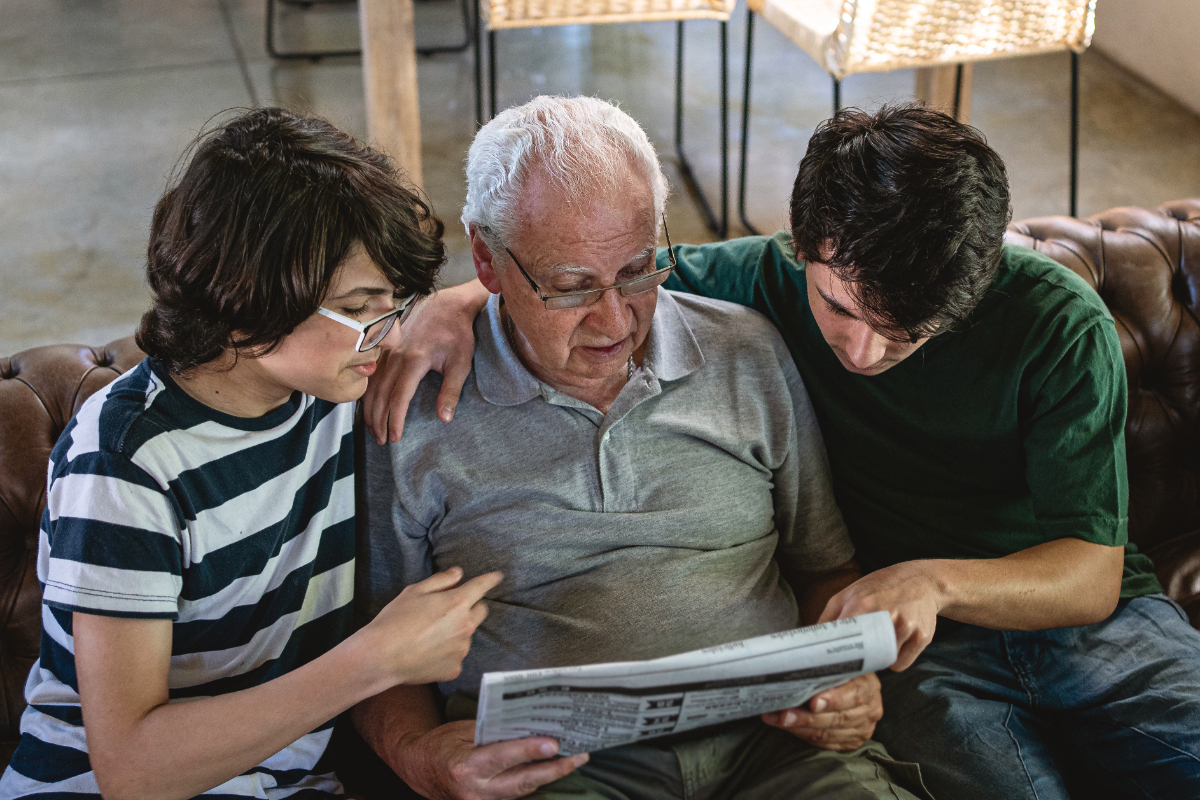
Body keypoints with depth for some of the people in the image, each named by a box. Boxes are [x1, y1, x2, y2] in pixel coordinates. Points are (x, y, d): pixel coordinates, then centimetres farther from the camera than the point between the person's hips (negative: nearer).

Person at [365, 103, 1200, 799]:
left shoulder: (1061, 322, -9)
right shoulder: (764, 282, -6)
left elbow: (1092, 576, -9)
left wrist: (936, 579, -28)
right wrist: (458, 302, -15)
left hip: (1090, 615, 2)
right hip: (920, 644, -1)